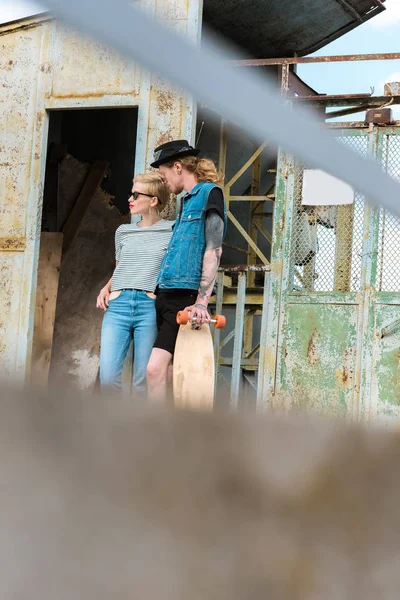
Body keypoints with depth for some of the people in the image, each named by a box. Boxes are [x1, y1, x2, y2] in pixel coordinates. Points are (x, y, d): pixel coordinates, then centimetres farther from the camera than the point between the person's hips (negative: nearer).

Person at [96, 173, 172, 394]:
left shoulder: (171, 231, 6)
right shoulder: (123, 232, 19)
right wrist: (106, 288, 10)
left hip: (150, 307, -3)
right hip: (118, 304, 3)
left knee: (143, 380, -3)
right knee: (108, 376, -9)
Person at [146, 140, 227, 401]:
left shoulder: (210, 193, -4)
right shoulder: (187, 200, 22)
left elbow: (213, 251, -12)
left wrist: (202, 302, -21)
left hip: (185, 297, -9)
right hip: (166, 295, 9)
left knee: (156, 368, -18)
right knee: (169, 371, 6)